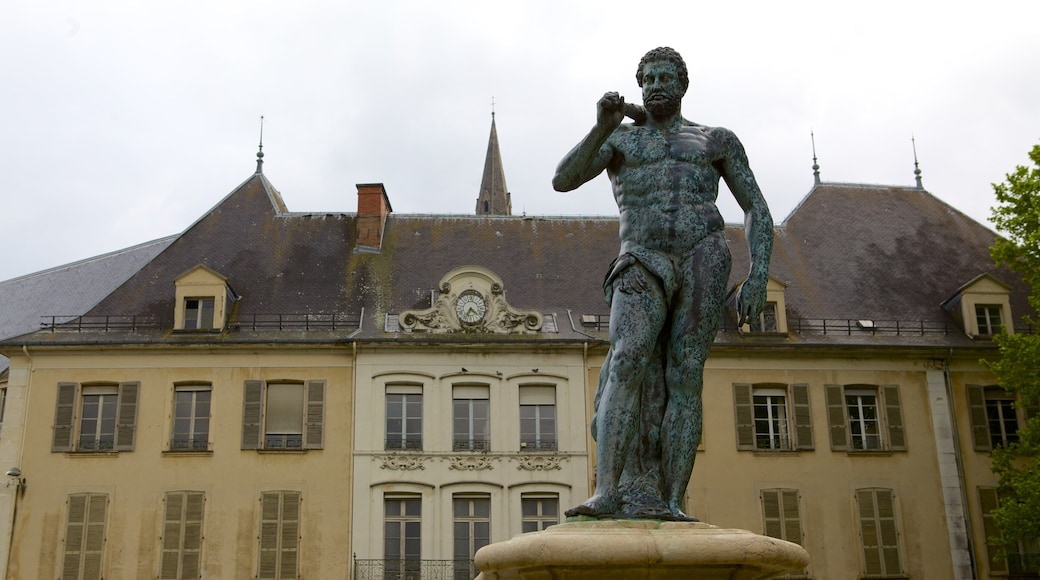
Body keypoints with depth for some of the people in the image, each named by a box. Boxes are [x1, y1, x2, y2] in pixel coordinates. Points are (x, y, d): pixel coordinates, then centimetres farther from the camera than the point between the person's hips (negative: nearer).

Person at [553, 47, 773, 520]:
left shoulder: (717, 140, 22)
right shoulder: (619, 139, 21)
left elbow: (756, 210, 17)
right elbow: (562, 180, 4)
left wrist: (758, 276, 2)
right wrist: (603, 127, -10)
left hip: (704, 256, 1)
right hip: (643, 262, -1)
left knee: (685, 376, -8)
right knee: (629, 361, -23)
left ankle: (672, 503, -11)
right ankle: (607, 491, -31)